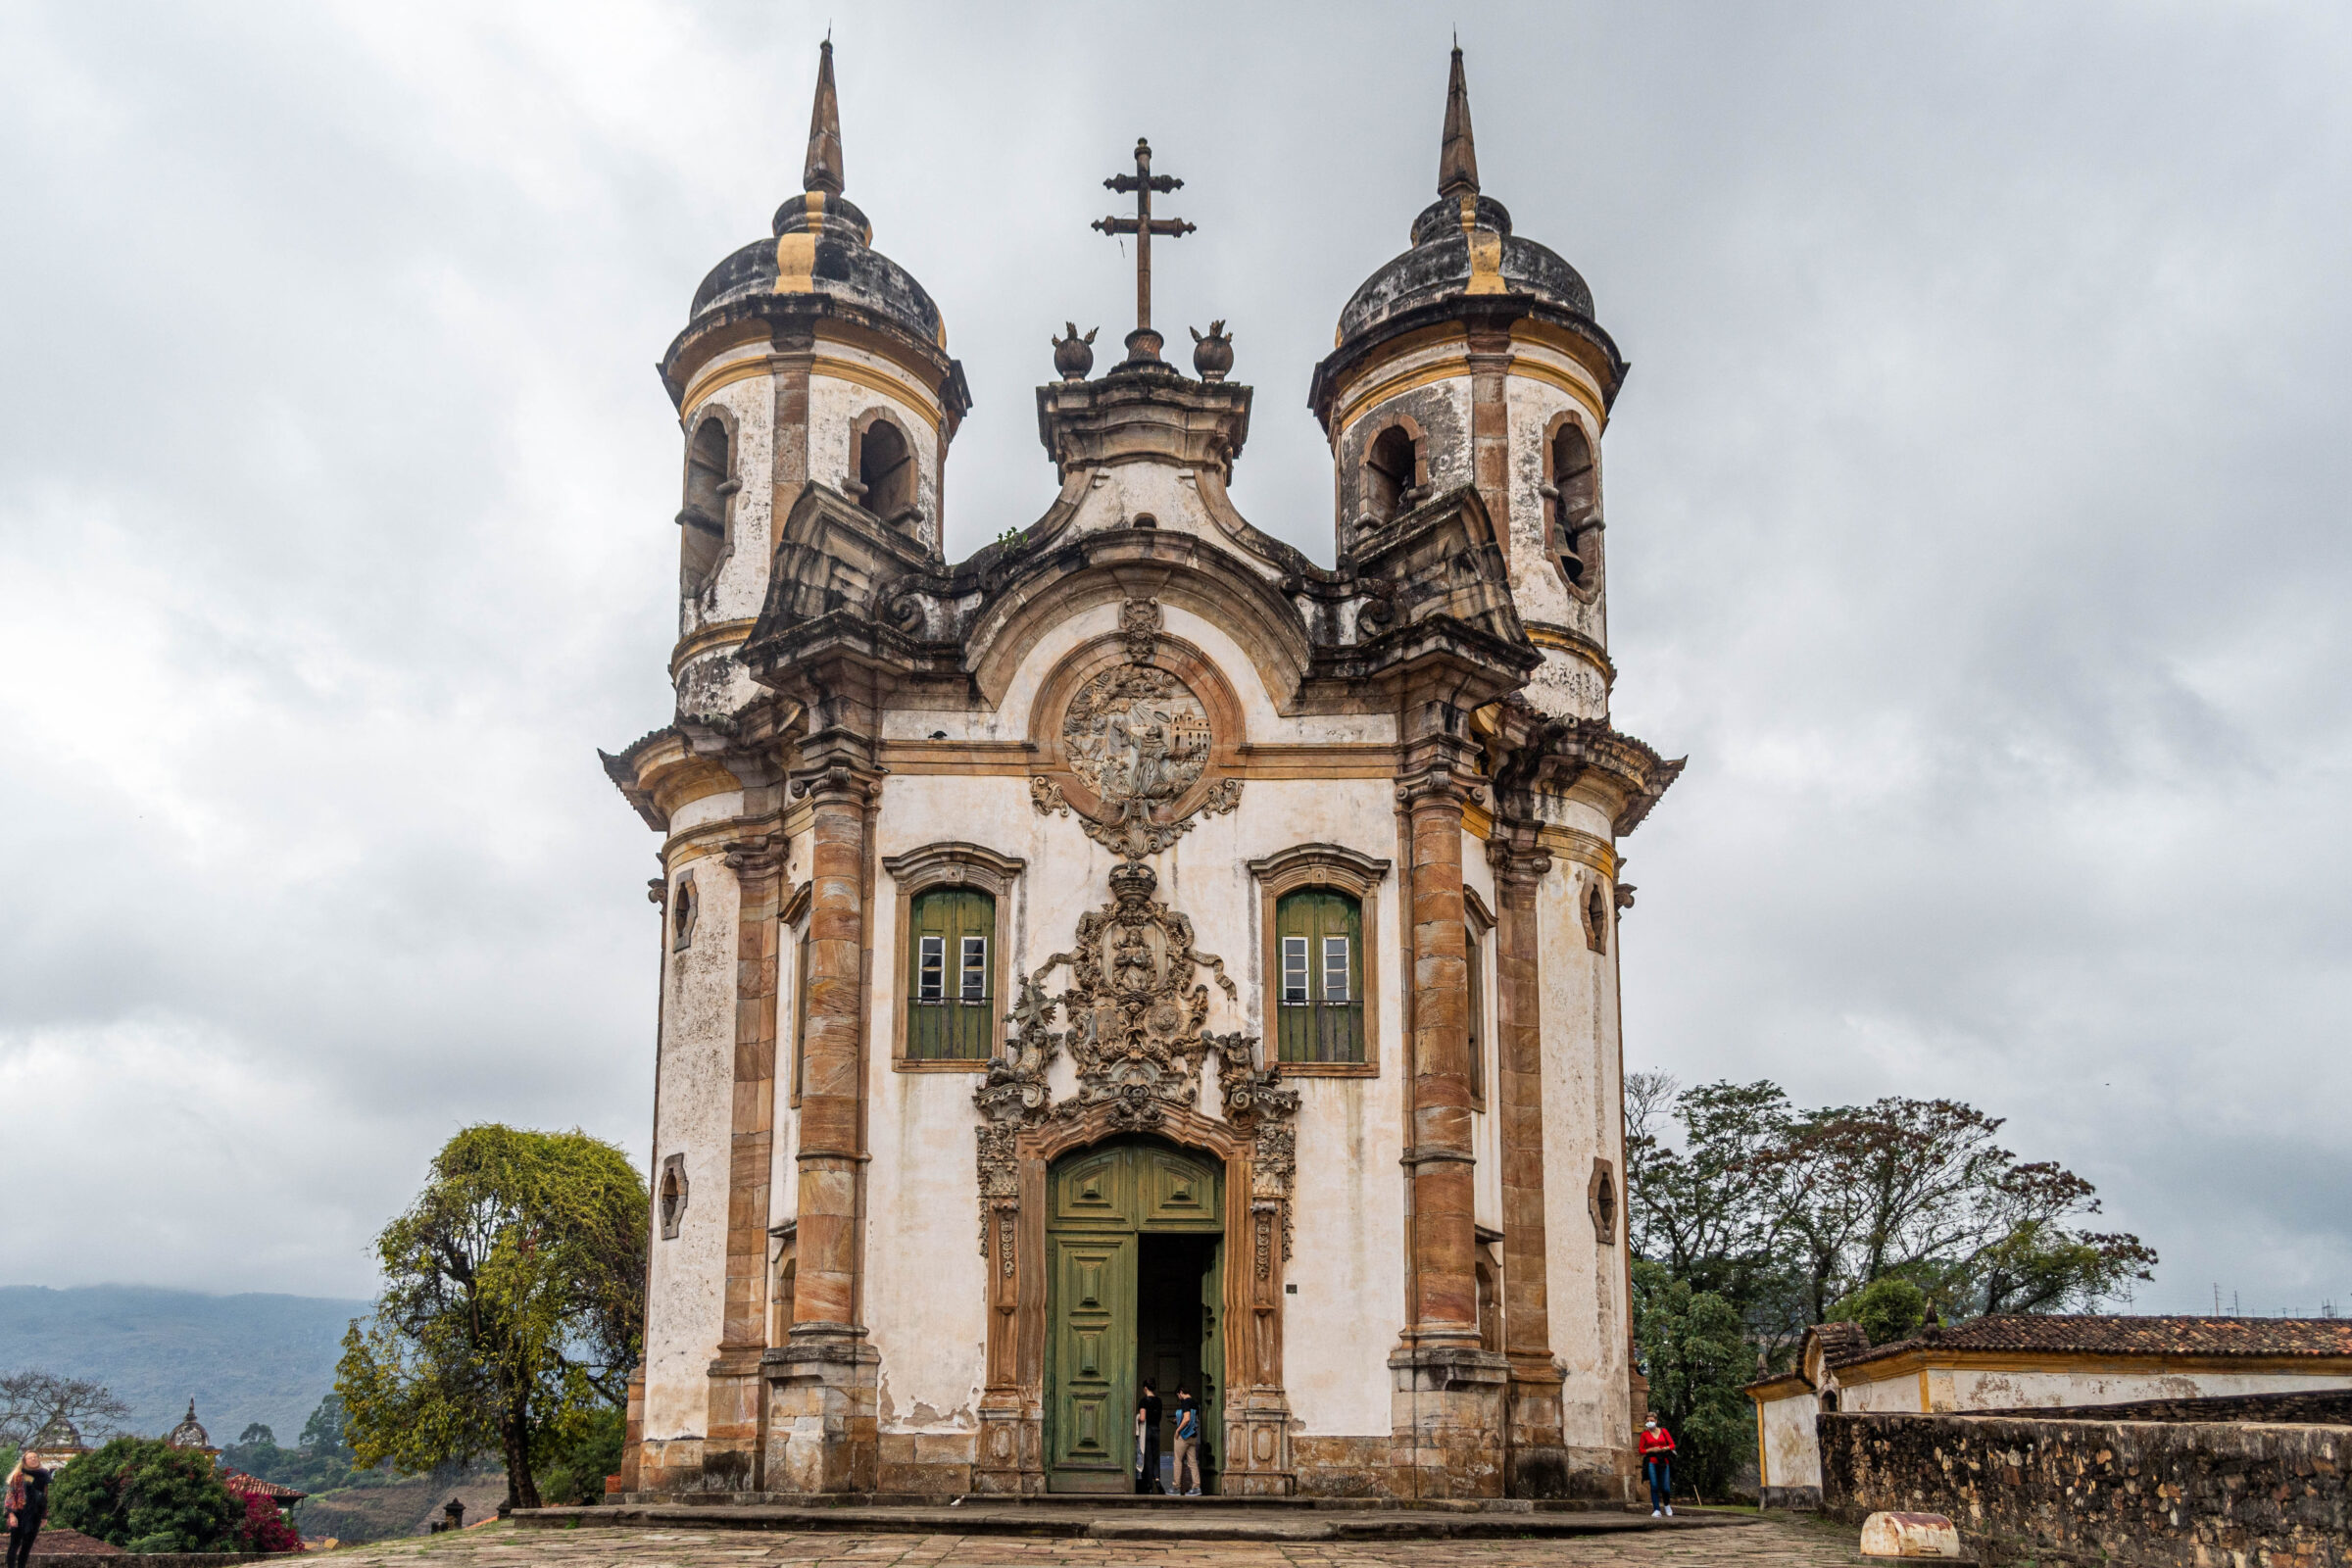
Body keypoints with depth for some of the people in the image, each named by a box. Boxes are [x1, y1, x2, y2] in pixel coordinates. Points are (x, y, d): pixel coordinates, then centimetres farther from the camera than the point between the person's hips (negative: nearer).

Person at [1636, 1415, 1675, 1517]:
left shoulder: (1663, 1431, 10)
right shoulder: (1645, 1434, 8)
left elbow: (1672, 1445, 9)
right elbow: (1641, 1449, 7)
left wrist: (1665, 1448, -10)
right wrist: (1651, 1450, -9)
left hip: (1664, 1462, 0)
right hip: (1652, 1462, 0)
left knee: (1665, 1487, -1)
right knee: (1654, 1486, -9)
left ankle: (1667, 1504, 28)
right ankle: (1656, 1510, -4)